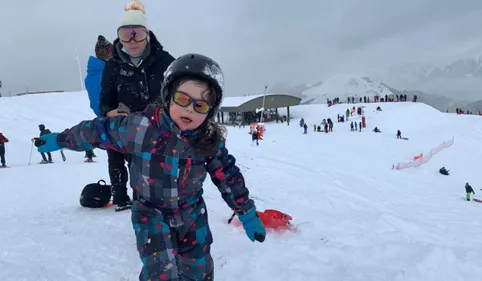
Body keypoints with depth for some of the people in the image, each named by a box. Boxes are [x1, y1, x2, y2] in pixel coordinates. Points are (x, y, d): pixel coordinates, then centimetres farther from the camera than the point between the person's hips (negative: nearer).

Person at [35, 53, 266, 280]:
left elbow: (228, 176, -2)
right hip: (151, 212, -3)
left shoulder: (211, 141, -16)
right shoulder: (143, 127, -25)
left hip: (192, 213, 3)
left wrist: (247, 213, 3)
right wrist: (61, 140, 3)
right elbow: (99, 132, -11)